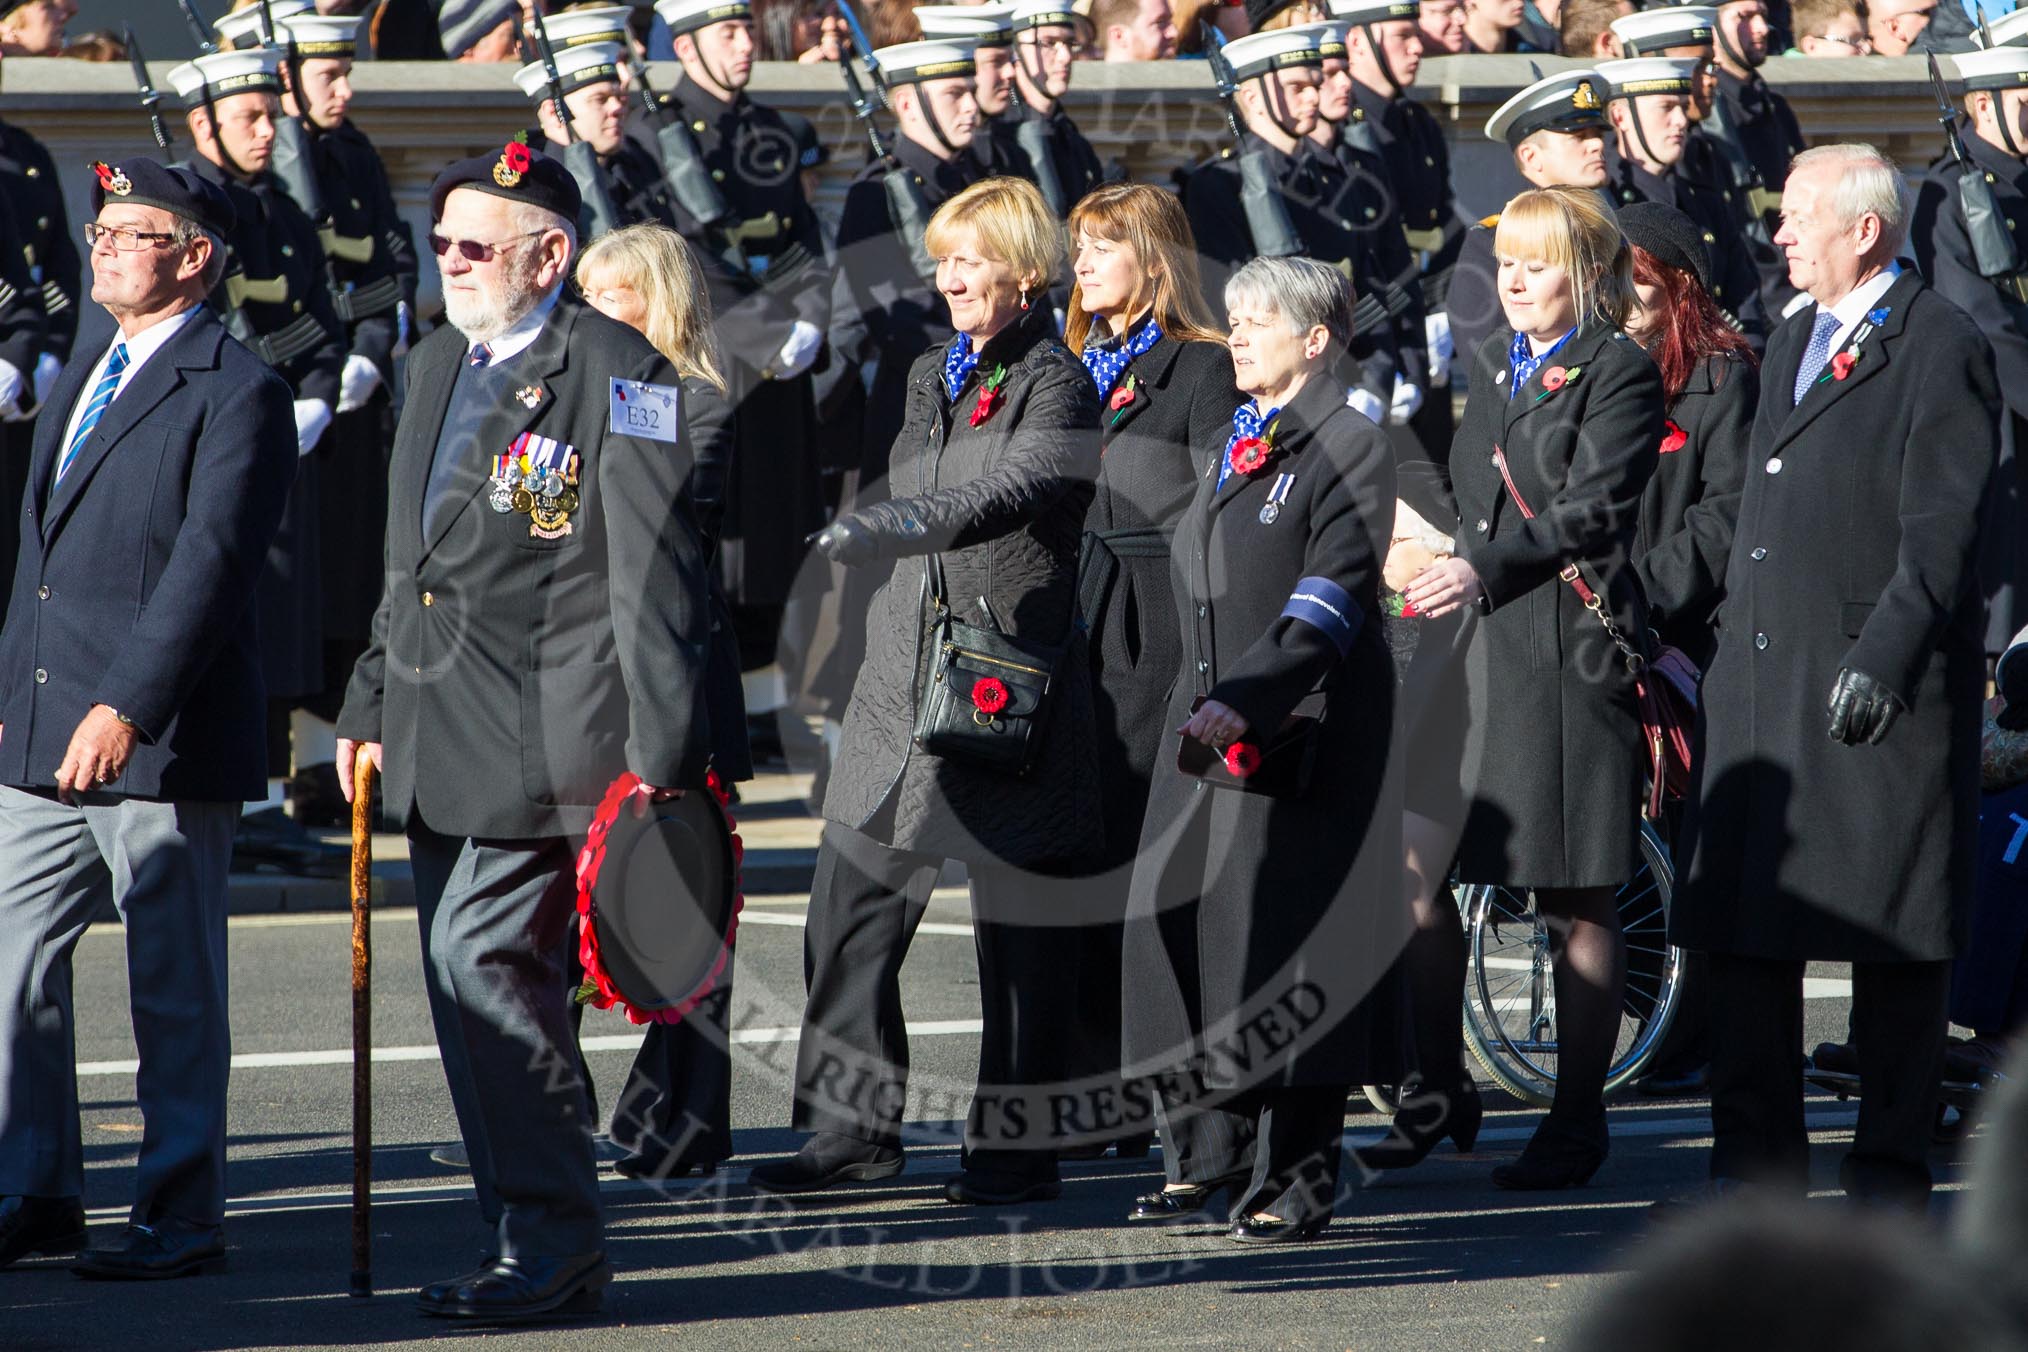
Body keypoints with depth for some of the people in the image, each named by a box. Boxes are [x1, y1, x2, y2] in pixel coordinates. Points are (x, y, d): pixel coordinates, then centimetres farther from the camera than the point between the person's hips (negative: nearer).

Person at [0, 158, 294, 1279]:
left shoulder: (236, 392, -9)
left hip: (164, 747, -8)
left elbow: (211, 563, -17)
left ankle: (181, 1217, 7)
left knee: (174, 992, 0)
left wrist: (127, 710, -24)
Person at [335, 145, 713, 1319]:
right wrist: (371, 702, 21)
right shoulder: (440, 364, 17)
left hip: (549, 730, -8)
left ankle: (557, 1243, -9)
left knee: (482, 956, -16)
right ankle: (534, 1250, 16)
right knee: (474, 989, 8)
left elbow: (656, 580, -12)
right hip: (441, 737, 9)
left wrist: (659, 758, -15)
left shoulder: (619, 375, -8)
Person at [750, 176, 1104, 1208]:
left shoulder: (1057, 386, -9)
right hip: (902, 676, 7)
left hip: (1007, 685, -7)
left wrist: (884, 531, -38)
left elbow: (1004, 495, -26)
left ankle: (1016, 1145, 7)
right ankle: (853, 1127, 13)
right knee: (848, 909, 4)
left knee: (1017, 929, -1)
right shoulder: (930, 377, 16)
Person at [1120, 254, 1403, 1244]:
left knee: (1287, 939, -7)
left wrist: (1246, 700, -25)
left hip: (1304, 728, -8)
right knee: (1176, 920, 4)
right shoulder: (1229, 448, 18)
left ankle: (1297, 1179, -1)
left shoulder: (1351, 447, -7)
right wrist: (1201, 700, 18)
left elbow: (1330, 603, -16)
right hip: (1208, 721, 8)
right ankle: (1206, 1151, 15)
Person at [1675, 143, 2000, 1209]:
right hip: (1763, 682, 8)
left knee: (1892, 936, -1)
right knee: (1744, 930, 7)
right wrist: (1730, 645, 18)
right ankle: (1755, 1172, 14)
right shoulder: (1792, 342, 19)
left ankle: (1890, 1174, 4)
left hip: (1879, 691, -8)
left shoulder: (1939, 346, -8)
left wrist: (1884, 654, -21)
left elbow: (1941, 528, -14)